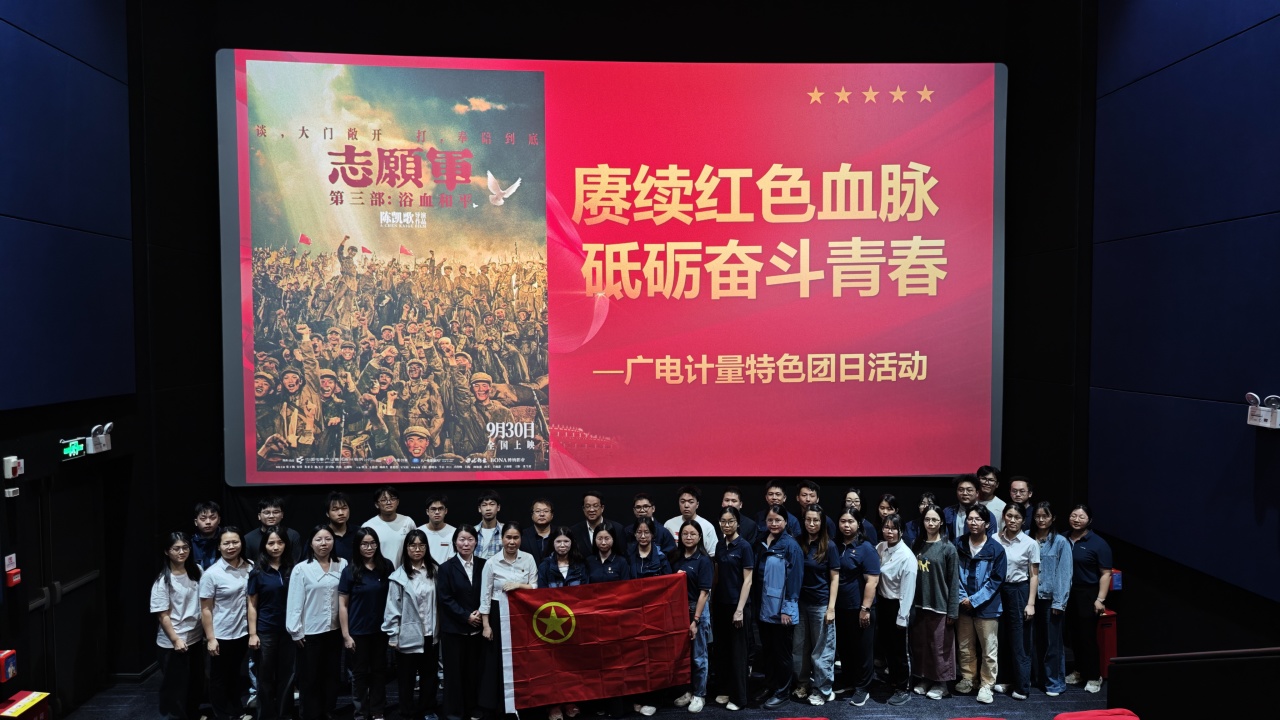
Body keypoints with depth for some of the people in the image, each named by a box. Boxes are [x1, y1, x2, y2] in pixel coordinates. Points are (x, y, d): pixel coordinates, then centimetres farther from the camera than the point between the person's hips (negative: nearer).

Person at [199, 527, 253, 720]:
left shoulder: (250, 568, -3)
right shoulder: (211, 574, -15)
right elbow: (206, 609, -12)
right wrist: (210, 638, -14)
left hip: (242, 632, 4)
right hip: (221, 635, -4)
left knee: (235, 675, 21)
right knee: (219, 678, 12)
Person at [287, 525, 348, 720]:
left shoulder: (342, 565, -3)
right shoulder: (301, 569, -10)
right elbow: (294, 602, -8)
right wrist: (295, 631, -8)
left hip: (335, 630, 3)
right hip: (310, 632, -3)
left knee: (331, 675, 15)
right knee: (311, 678, 9)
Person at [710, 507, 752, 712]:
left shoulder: (744, 546, -11)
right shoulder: (720, 545, 7)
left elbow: (747, 581, -13)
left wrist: (740, 609, -17)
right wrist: (712, 600, 9)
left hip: (736, 605, -6)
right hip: (719, 603, 6)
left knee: (737, 651, 2)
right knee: (722, 648, 12)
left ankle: (739, 697, 12)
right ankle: (725, 690, 26)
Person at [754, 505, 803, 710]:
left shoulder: (791, 545, -13)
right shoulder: (761, 544, 7)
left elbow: (794, 579, -14)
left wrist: (787, 609, -16)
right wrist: (757, 603, 11)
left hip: (782, 609, -6)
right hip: (765, 608, 6)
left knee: (781, 652, 6)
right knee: (767, 650, 16)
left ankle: (782, 692, 20)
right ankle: (769, 687, 31)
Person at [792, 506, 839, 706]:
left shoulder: (829, 546, -7)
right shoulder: (798, 543, 2)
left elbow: (834, 578, -6)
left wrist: (831, 607, -11)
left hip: (820, 604, -4)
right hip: (800, 602, 4)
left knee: (821, 649, 5)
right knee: (800, 647, 12)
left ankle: (823, 690, 17)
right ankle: (803, 683, 28)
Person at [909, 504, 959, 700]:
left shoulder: (948, 548, -8)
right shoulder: (917, 545, 6)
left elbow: (954, 581, -8)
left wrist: (952, 610, -11)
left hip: (939, 605, -5)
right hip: (919, 604, 5)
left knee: (939, 645, 4)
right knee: (920, 644, 11)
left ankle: (941, 683, 18)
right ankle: (925, 678, 26)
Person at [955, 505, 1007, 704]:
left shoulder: (996, 549, -9)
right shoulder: (959, 544, 1)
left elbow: (996, 580, -9)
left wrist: (974, 600, -12)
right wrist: (962, 597, -8)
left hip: (987, 606, -3)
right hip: (963, 605, 3)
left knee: (989, 649, 4)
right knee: (965, 646, 13)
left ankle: (986, 685, 16)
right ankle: (967, 679, 28)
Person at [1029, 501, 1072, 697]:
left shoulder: (1060, 542, -3)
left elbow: (1064, 574, -5)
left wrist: (1059, 602, -9)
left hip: (1051, 599, -3)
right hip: (1031, 597, 3)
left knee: (1052, 642, 2)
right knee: (1034, 640, 10)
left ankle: (1055, 683, 13)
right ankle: (1037, 678, 22)